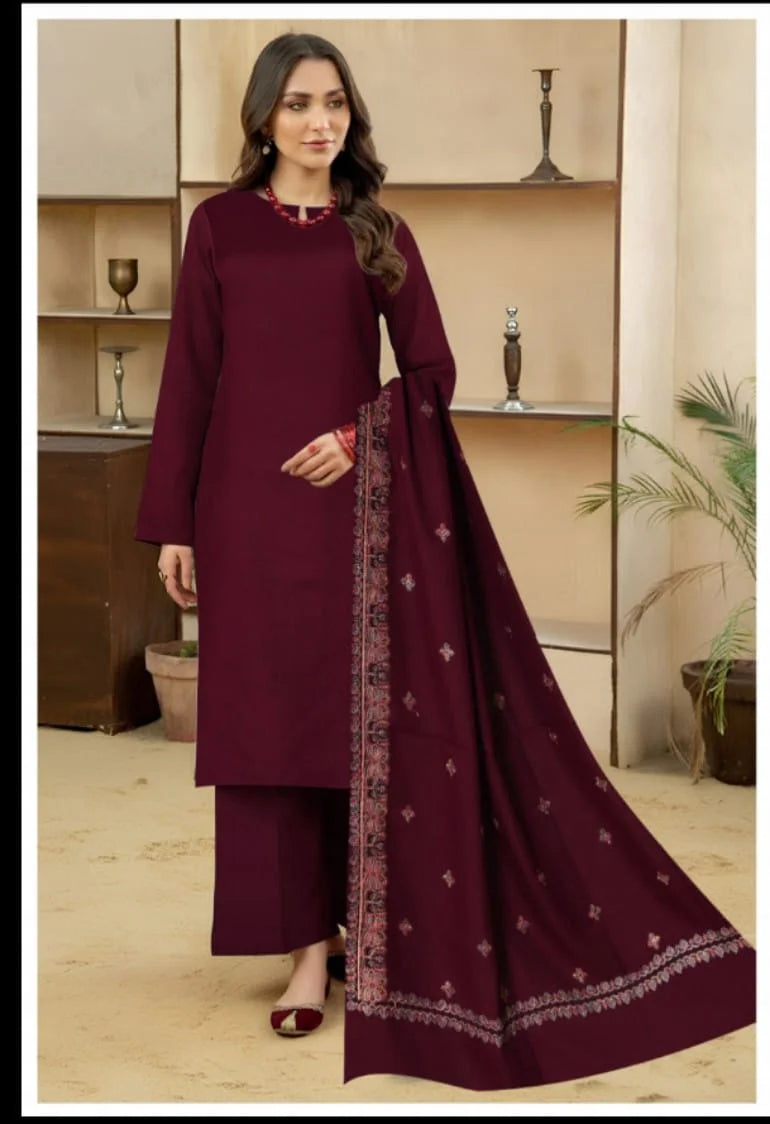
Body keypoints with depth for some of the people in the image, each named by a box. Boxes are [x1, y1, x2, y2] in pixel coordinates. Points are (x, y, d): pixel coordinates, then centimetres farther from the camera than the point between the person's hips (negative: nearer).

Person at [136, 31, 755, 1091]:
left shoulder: (379, 230, 6)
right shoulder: (219, 225, 5)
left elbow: (432, 367, 6)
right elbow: (189, 378, 3)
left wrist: (362, 434, -12)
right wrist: (173, 523, -1)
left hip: (356, 502, 0)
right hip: (247, 504, 0)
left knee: (364, 718, 2)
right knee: (268, 718, 2)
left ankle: (348, 936, 14)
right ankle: (310, 937, 11)